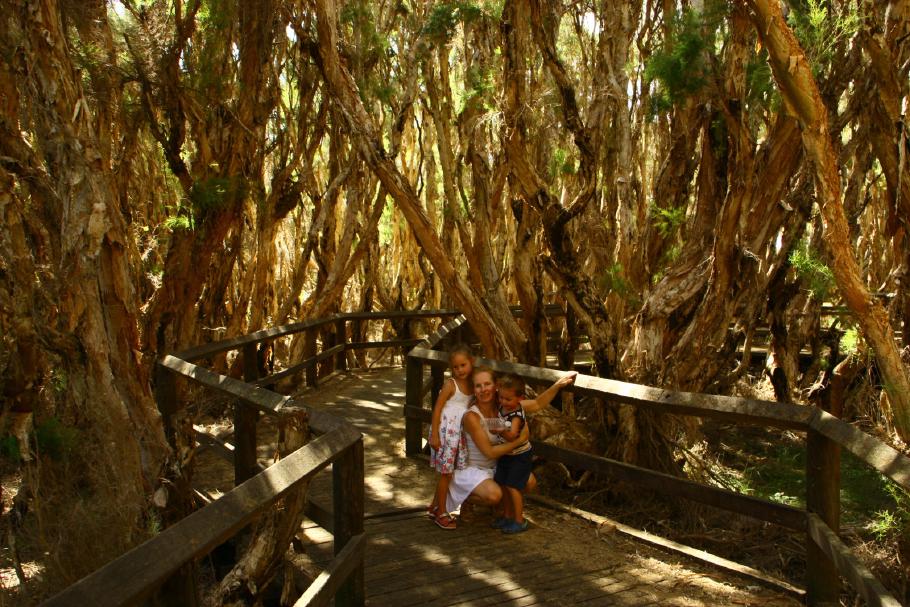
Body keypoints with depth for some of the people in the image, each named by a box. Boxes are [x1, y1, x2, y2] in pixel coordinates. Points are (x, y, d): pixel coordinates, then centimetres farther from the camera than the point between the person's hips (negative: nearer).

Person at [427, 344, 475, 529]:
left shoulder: (472, 384, 5)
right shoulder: (450, 384, -13)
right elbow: (437, 409, -13)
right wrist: (434, 435, -17)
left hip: (460, 431, 6)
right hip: (446, 431, -6)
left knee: (447, 472, 15)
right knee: (446, 473, 2)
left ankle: (434, 507, 30)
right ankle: (441, 513, 15)